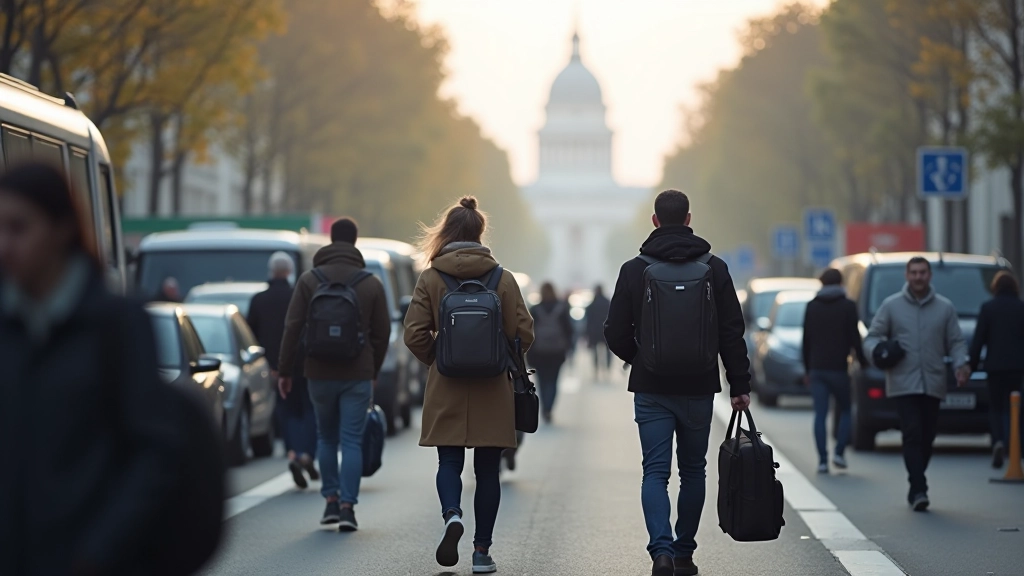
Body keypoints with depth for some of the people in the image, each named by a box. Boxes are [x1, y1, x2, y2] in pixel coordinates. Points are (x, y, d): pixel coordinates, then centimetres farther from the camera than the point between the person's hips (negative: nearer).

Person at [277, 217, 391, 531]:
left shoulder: (309, 279, 0)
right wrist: (373, 370, 15)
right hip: (358, 375, -1)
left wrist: (285, 371, 3)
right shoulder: (372, 284, 2)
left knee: (326, 437, 16)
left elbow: (293, 328, -3)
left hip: (320, 373, 1)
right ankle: (347, 506, -7)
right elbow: (382, 332, 4)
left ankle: (331, 500, 13)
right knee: (352, 440, 1)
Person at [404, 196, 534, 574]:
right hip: (493, 392, 0)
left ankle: (452, 515, -18)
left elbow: (415, 334, -8)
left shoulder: (430, 279, -4)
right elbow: (523, 333, -4)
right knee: (487, 470, 9)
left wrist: (437, 361, 11)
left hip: (447, 390, 0)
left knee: (449, 462, 11)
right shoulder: (502, 279, -3)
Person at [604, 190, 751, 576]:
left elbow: (616, 333, -2)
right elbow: (731, 332, -3)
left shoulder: (634, 270, -4)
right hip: (698, 387, 1)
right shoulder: (714, 269, -3)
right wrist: (739, 385, 4)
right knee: (693, 471, 14)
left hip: (651, 389, -1)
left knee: (655, 471, 0)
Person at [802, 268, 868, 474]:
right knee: (845, 411, 11)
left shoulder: (812, 306, 9)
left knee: (820, 414, 1)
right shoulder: (848, 306, -1)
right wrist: (863, 361, 9)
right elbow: (855, 338, -4)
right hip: (838, 368, -2)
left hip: (817, 369, 2)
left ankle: (822, 460, -7)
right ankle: (839, 452, -4)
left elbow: (806, 339, 10)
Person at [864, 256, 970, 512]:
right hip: (903, 383, -2)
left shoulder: (945, 308, 10)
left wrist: (961, 364, -8)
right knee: (913, 435, -14)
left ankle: (915, 489, 19)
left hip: (933, 385, 2)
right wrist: (879, 351, -15)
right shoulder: (891, 306, 6)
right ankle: (919, 490, -17)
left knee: (926, 439, 5)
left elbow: (956, 342, 11)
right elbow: (872, 337, 7)